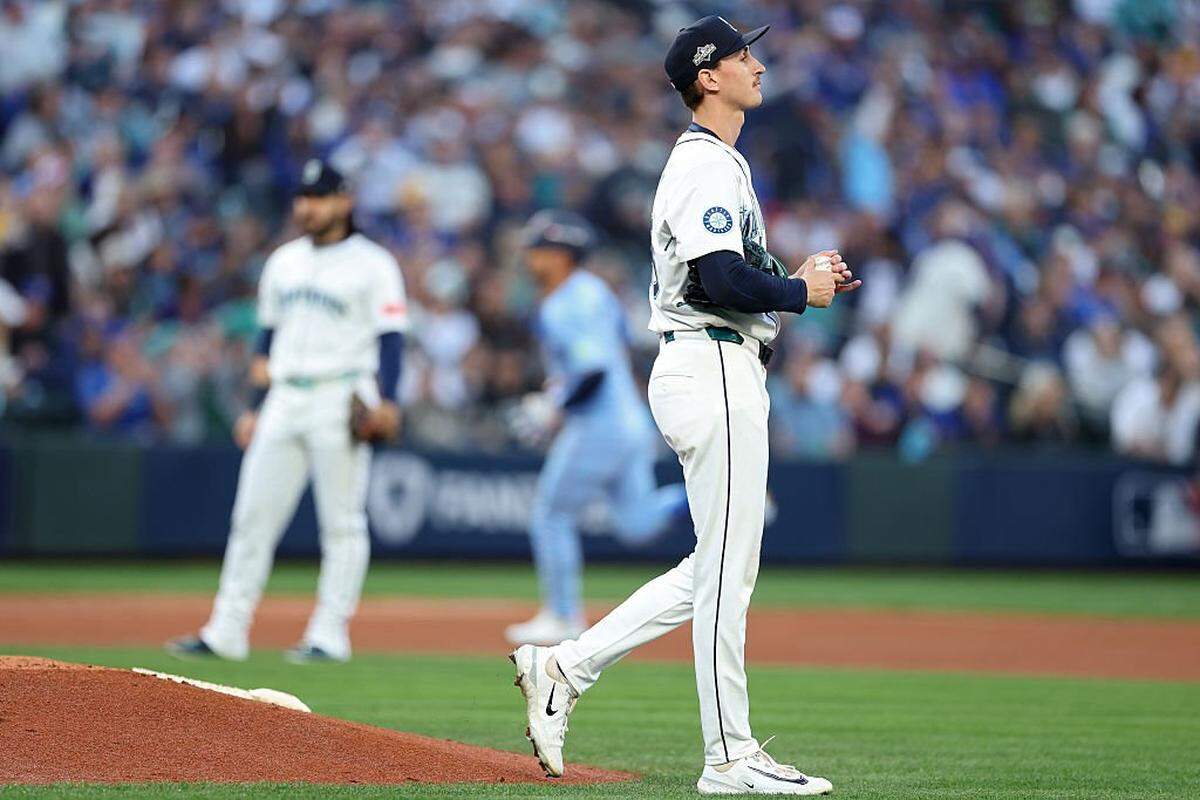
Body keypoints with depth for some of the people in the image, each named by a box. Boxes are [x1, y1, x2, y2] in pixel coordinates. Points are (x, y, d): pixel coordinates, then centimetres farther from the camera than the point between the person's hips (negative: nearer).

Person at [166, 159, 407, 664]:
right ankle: (226, 631, 6)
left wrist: (387, 401, -20)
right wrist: (256, 407, 17)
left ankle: (330, 636, 0)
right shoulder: (284, 262, 17)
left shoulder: (371, 264, -2)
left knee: (342, 522, -3)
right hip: (284, 403, 6)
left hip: (341, 402, -6)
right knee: (253, 516, 3)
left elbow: (390, 338, -8)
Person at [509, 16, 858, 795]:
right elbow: (719, 280, -24)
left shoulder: (719, 164, 21)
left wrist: (797, 275, 14)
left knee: (719, 568, 12)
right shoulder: (707, 167, -13)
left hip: (721, 373, 11)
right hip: (712, 371, -11)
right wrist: (799, 291, -10)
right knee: (726, 566, -6)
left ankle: (564, 668, 12)